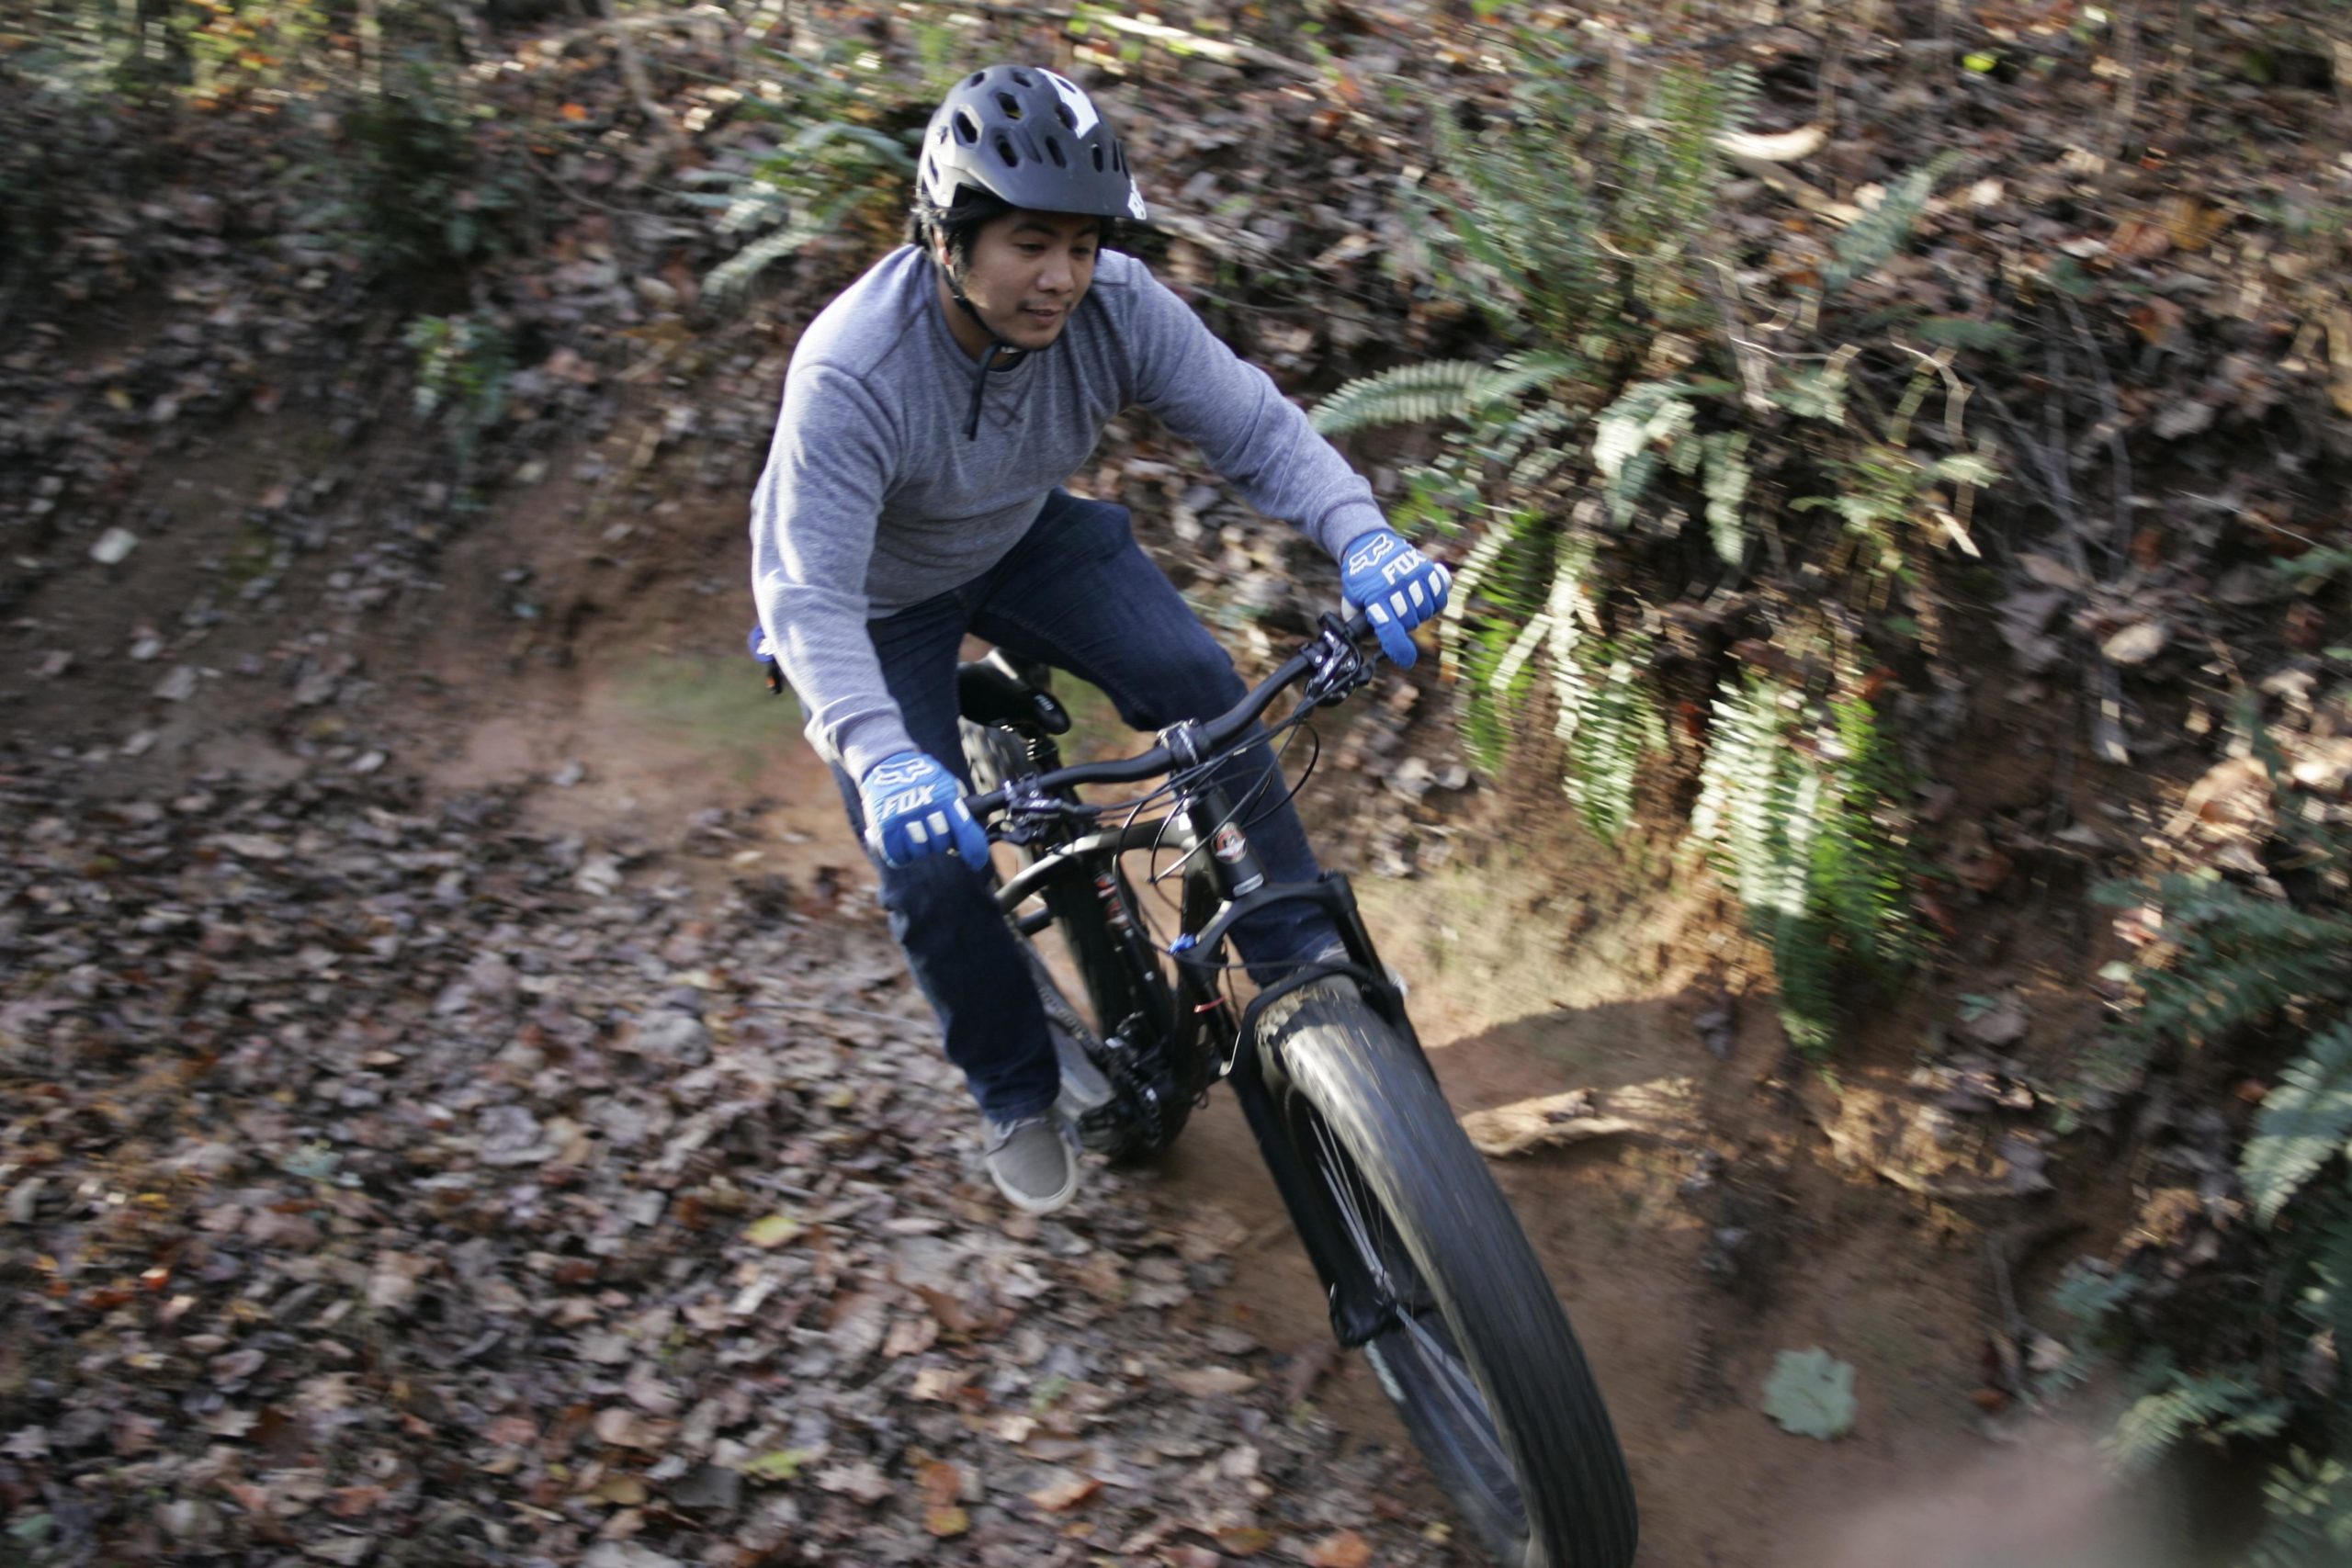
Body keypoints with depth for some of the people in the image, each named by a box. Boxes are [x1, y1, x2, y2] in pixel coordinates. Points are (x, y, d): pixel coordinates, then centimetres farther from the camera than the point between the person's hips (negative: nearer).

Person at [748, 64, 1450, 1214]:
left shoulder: (1113, 306, -26)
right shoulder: (852, 371, -37)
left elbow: (1252, 424, -24)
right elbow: (806, 593, -42)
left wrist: (1358, 534, -44)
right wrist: (880, 757, -59)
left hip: (1027, 536, 3)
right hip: (880, 597, -3)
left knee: (1197, 683, -21)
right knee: (928, 863, -9)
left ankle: (1297, 956, -4)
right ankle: (1016, 1096, 18)